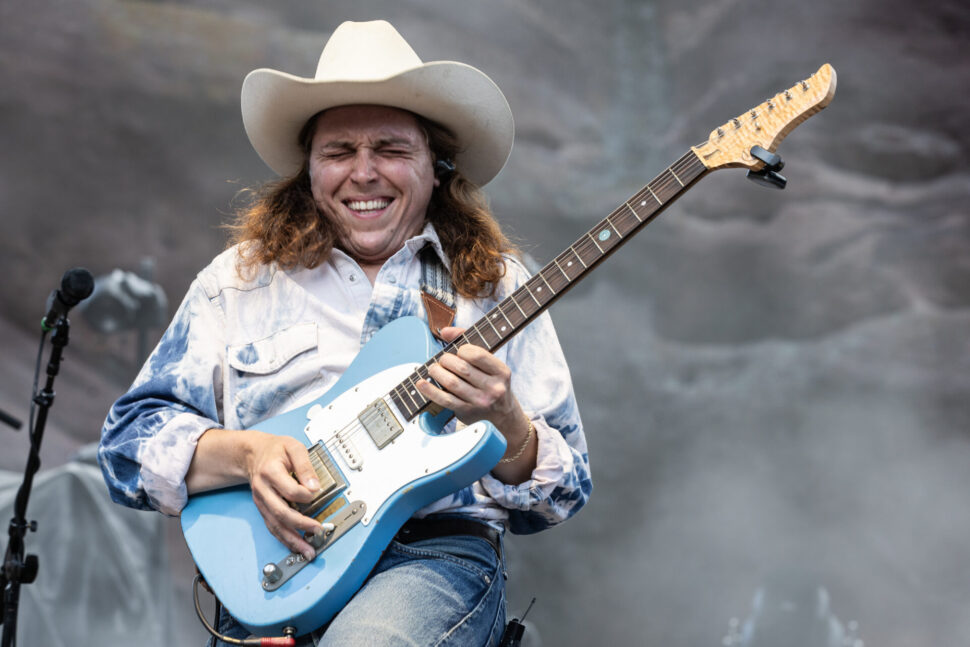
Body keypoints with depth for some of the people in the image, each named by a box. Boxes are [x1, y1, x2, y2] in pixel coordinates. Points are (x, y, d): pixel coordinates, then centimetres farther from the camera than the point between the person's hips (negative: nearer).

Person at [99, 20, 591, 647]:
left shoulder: (496, 285, 13)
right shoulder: (240, 278, 15)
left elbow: (564, 492, 11)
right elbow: (128, 439, 10)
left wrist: (503, 419, -11)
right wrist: (246, 453, -10)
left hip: (436, 554, 0)